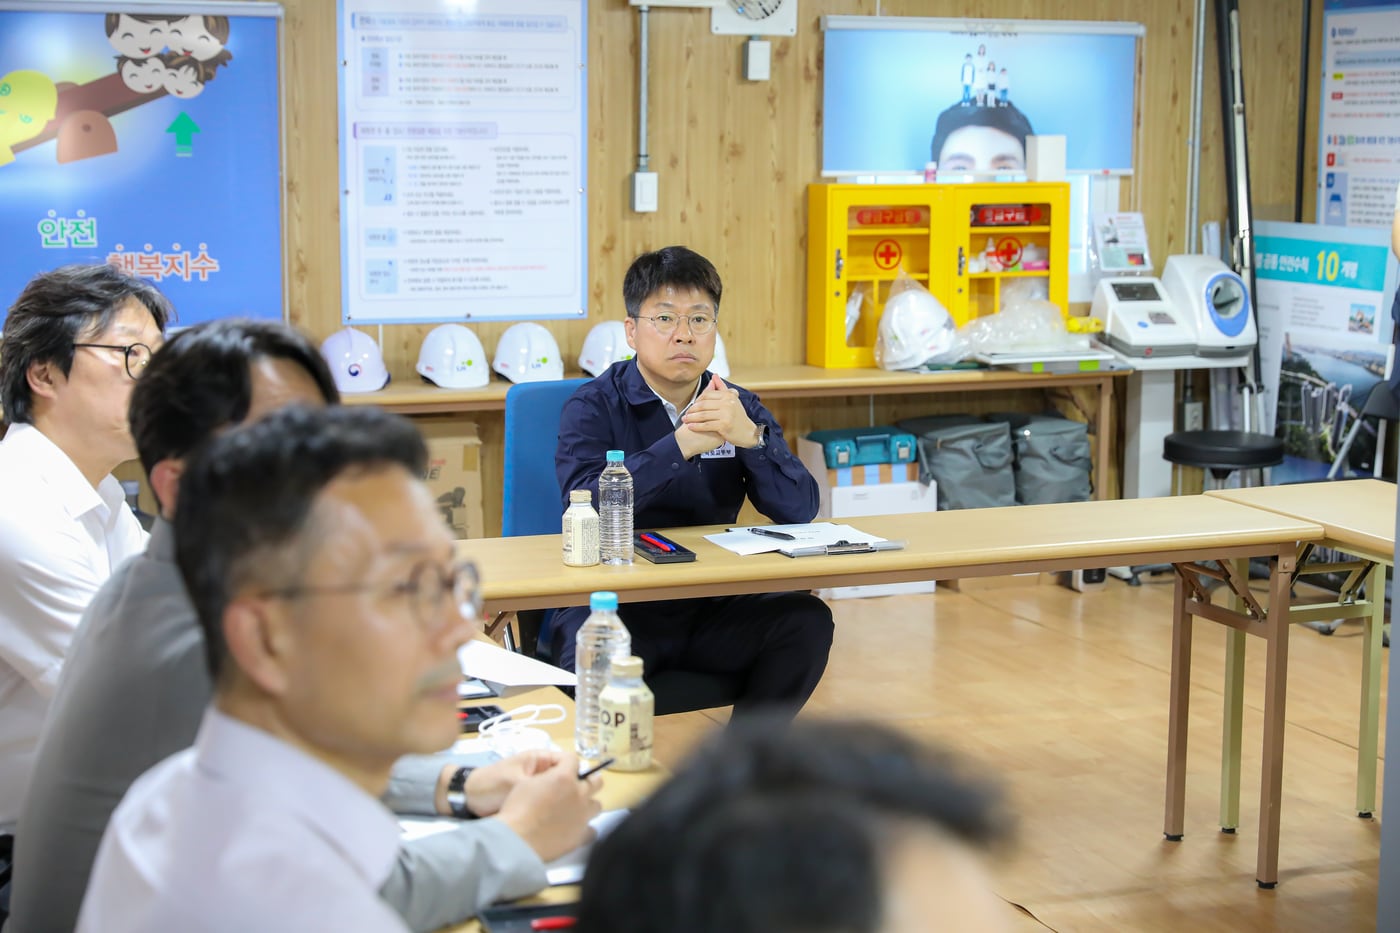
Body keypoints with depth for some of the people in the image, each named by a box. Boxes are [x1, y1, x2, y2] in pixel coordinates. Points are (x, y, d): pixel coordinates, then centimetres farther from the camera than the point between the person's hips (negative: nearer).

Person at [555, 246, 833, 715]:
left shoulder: (739, 407, 9)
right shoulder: (593, 407, -3)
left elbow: (801, 510, -3)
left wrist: (750, 437, -20)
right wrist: (682, 444, -25)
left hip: (711, 604, 5)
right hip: (617, 603, -5)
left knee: (807, 620, -19)